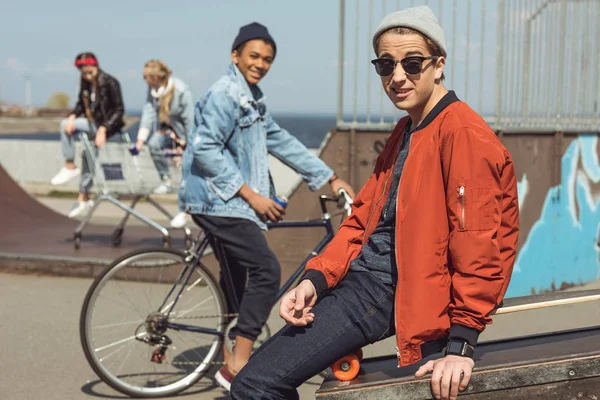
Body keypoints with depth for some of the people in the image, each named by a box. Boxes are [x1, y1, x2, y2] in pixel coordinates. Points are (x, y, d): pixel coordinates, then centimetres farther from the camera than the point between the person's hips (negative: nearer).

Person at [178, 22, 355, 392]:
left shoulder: (254, 99, 16)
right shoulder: (226, 94, -14)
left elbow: (282, 142, 18)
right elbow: (205, 150, -22)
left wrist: (330, 178, 15)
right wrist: (250, 194, -22)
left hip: (230, 202, 10)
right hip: (218, 200, -10)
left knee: (237, 279, 16)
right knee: (267, 270, -16)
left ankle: (230, 360, 28)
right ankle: (238, 365, -12)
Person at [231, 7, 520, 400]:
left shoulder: (464, 133, -13)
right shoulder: (405, 131, 17)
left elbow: (478, 245, -19)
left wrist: (461, 342, -20)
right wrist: (315, 279, 2)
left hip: (387, 293, -8)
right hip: (360, 280, 8)